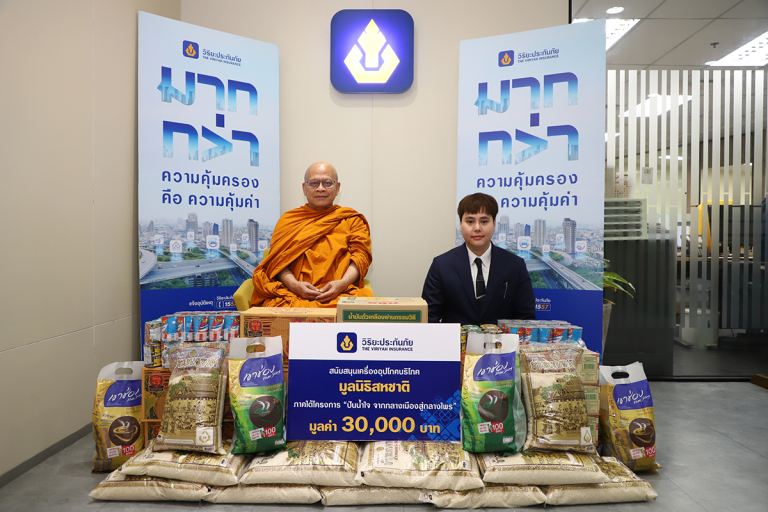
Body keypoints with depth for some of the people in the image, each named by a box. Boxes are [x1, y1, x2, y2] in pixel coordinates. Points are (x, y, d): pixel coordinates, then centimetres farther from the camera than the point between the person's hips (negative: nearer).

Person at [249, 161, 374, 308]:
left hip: (339, 295, 1)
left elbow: (361, 254, 7)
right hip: (292, 295, 0)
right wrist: (294, 284, -10)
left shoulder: (352, 220, 21)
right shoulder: (288, 219, 24)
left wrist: (343, 283, -14)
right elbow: (278, 259, 12)